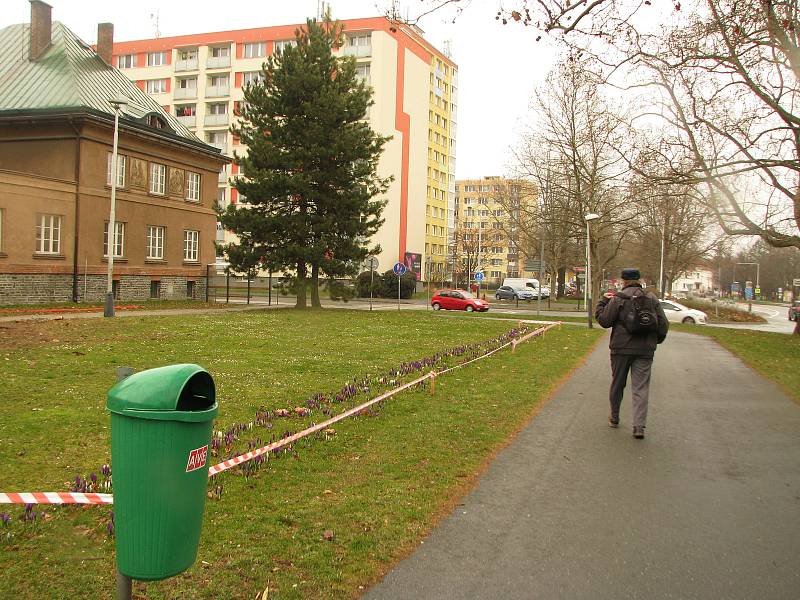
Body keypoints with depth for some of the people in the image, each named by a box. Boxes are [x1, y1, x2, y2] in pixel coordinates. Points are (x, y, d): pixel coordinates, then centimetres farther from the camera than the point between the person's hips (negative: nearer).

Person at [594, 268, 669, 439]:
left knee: (617, 384, 14)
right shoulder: (652, 299, 6)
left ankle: (614, 418, 29)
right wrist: (656, 340, 22)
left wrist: (603, 301, 6)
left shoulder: (617, 298, -7)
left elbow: (604, 320, -8)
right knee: (641, 388, 1)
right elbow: (663, 324, 6)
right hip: (645, 351, 2)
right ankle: (639, 426, -9)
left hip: (621, 349, -2)